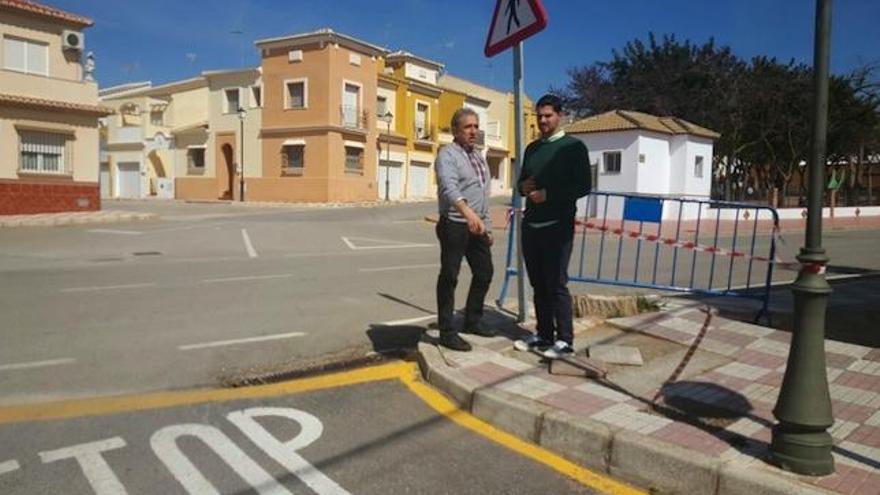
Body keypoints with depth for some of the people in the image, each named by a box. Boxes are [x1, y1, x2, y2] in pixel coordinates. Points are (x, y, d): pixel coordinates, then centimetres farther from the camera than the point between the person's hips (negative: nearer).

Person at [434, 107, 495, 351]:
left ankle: (472, 321, 30)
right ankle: (447, 331, 5)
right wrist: (467, 212, -46)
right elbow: (449, 187, -30)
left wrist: (487, 225, 18)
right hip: (454, 225, -8)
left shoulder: (478, 156, 16)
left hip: (477, 225, 9)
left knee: (484, 273, 15)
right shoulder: (448, 154, -11)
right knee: (449, 277, -2)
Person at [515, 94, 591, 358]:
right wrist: (523, 187, 0)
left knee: (557, 283, -6)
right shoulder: (531, 148, 16)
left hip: (557, 225, -6)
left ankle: (564, 340, 2)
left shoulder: (573, 146, -2)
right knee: (538, 284, 9)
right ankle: (544, 335, 18)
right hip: (531, 224, 6)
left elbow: (583, 186, -9)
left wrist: (549, 194, -17)